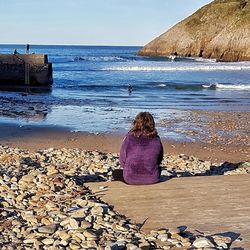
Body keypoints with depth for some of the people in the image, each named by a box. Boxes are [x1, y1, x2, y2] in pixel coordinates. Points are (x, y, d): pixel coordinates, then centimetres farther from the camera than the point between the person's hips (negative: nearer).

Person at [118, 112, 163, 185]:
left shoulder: (129, 138, -16)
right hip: (153, 179, 2)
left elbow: (122, 162, -7)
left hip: (131, 179, -2)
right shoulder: (156, 140, -12)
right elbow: (159, 161, 3)